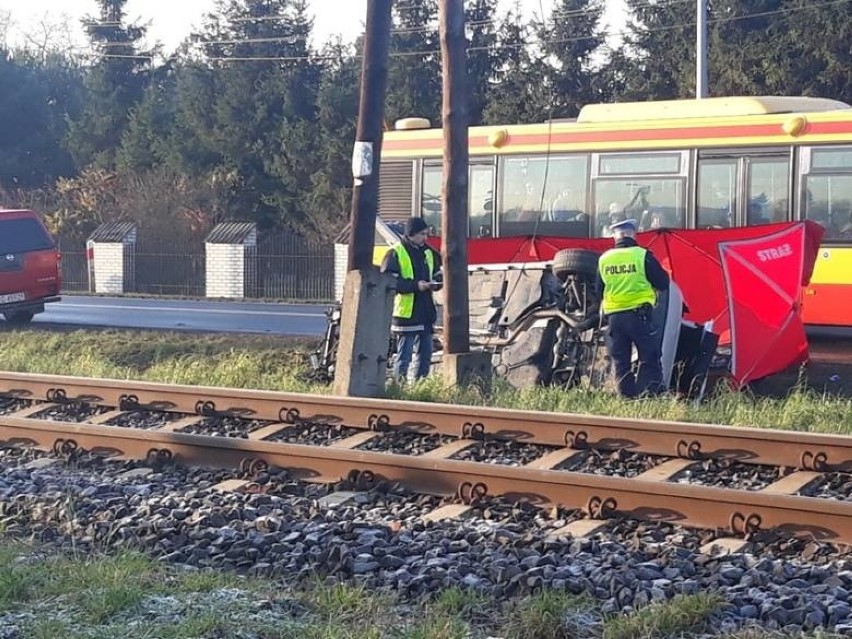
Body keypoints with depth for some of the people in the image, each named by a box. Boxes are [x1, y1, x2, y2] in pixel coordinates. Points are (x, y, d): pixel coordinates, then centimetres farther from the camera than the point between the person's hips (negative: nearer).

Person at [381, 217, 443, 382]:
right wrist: (415, 285, -20)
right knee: (404, 355, -5)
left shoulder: (428, 253, 14)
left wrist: (435, 283, -1)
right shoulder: (395, 254, -7)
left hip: (426, 313, 7)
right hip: (406, 313, -7)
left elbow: (438, 274, 24)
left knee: (425, 353, 12)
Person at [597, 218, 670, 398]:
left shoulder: (603, 259, 5)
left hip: (614, 317, 4)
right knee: (649, 360, 1)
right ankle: (651, 395, -7)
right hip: (639, 315, -4)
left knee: (621, 362, 10)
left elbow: (599, 289, 15)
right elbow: (663, 283, -2)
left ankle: (626, 396, 9)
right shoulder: (642, 255, -7)